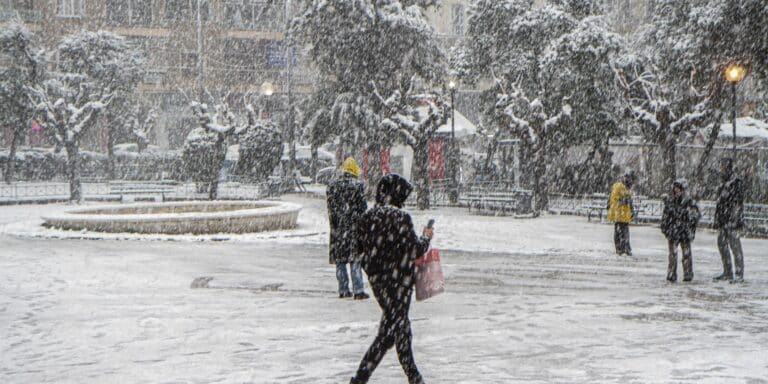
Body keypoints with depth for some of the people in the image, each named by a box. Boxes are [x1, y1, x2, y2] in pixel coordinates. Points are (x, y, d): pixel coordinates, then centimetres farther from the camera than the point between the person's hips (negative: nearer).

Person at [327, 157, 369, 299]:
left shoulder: (332, 186, 4)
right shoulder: (357, 186, -7)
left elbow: (330, 209, 6)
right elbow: (362, 208, -6)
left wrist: (334, 224, 12)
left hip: (337, 229, 3)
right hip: (353, 227, -3)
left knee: (339, 259, 10)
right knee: (355, 259, -1)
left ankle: (343, 290, 12)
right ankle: (358, 290, -4)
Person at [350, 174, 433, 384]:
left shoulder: (367, 217, 3)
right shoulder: (400, 217, -18)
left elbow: (361, 250, 10)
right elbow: (416, 250, -16)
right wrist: (426, 237, 3)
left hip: (376, 280, 8)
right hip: (398, 282, -8)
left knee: (401, 326, 19)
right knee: (389, 331, -1)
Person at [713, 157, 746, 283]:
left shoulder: (737, 182, -11)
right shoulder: (724, 183, 17)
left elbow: (739, 203, -16)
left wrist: (737, 221, -21)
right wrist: (717, 220, 18)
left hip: (732, 221, -9)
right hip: (722, 221, 9)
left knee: (735, 246, -7)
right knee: (722, 245, 11)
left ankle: (739, 275, -4)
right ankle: (727, 272, 19)